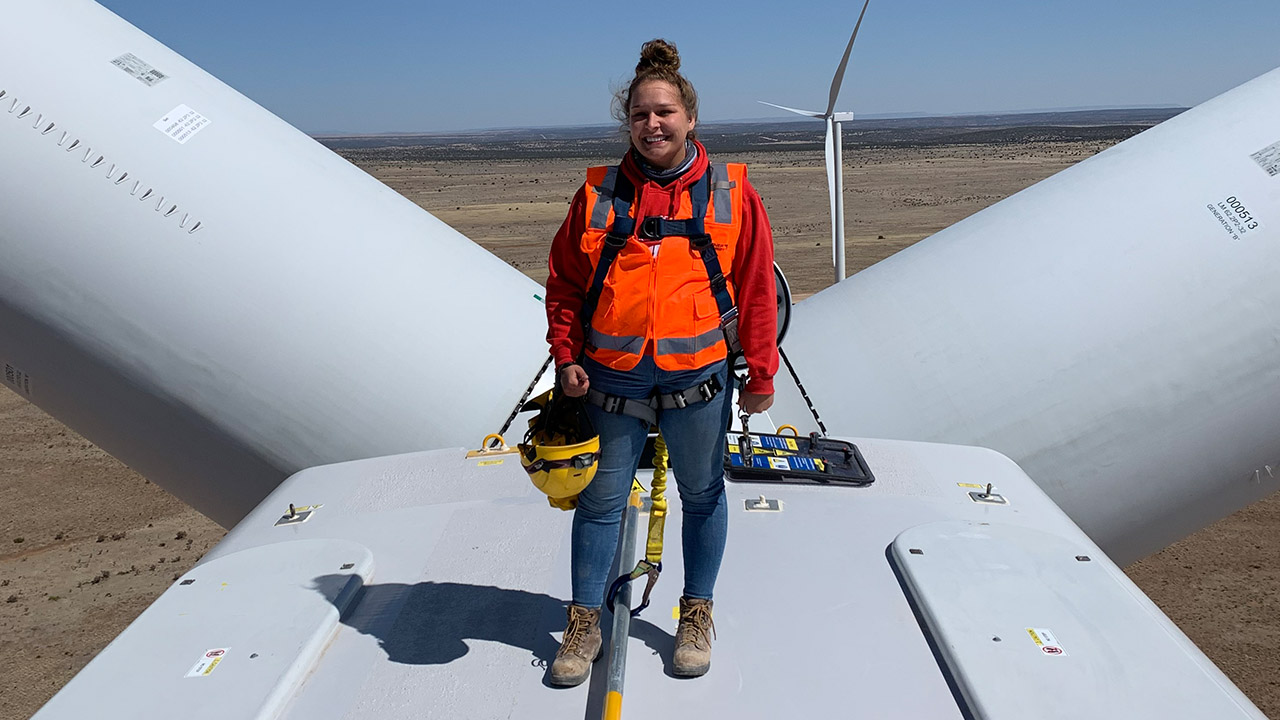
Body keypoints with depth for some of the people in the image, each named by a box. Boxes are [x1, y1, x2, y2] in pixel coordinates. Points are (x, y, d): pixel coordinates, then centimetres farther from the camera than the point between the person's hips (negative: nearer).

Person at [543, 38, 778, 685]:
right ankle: (585, 622, 26)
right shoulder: (599, 193, 2)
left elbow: (757, 287, 3)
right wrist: (566, 356, -2)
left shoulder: (730, 192, 0)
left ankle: (696, 614, 35)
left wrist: (761, 373, 3)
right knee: (600, 501, 9)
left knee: (702, 496, 14)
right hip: (611, 381, 1)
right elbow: (565, 281, 7)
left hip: (697, 378, 0)